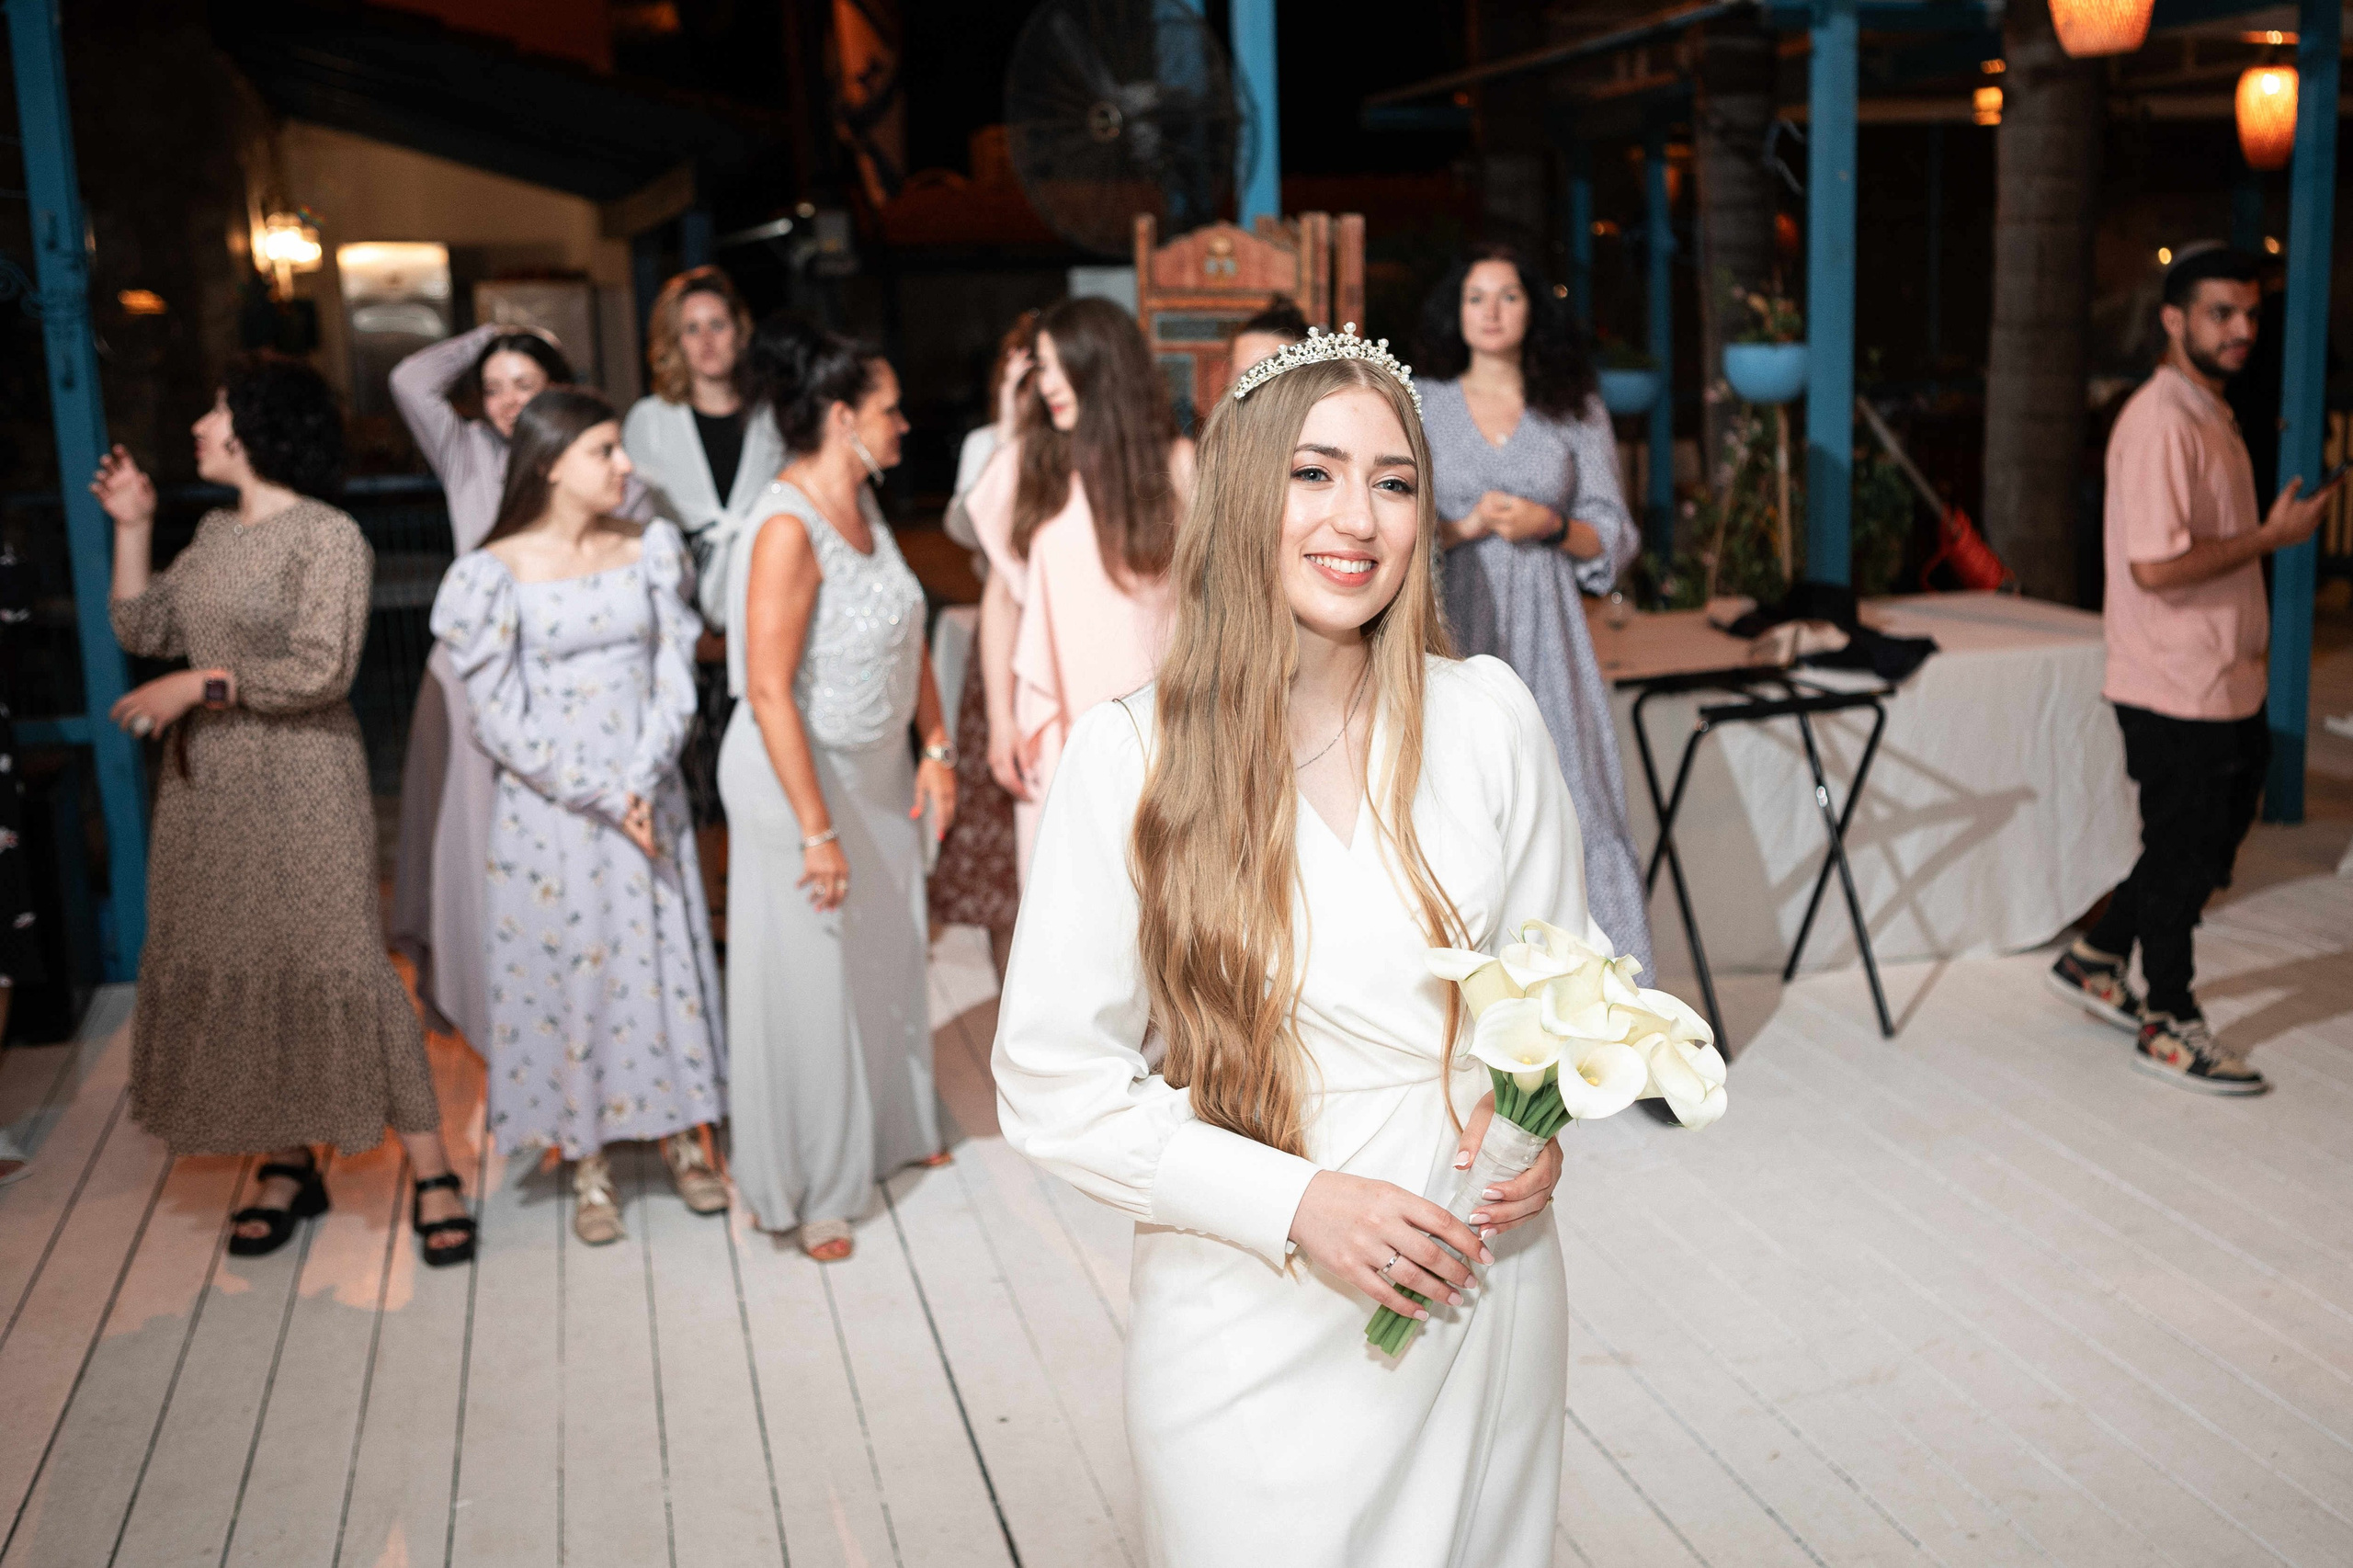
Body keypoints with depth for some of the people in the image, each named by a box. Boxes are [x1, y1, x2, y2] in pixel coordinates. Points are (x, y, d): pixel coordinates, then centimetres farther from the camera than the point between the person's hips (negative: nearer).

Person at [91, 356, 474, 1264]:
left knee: (338, 968, -8)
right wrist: (132, 527, 9)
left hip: (302, 787, -8)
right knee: (229, 972, 11)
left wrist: (200, 683, -18)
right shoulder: (215, 533, 12)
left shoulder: (328, 539, -12)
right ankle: (288, 1164, 24)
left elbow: (322, 672, -20)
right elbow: (141, 629, 15)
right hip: (207, 782, 8)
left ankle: (432, 1176, -1)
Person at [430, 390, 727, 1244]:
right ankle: (588, 1167, 20)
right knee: (568, 970, 5)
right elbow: (503, 721, -10)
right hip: (551, 810, -3)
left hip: (650, 799, 3)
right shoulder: (494, 574, -9)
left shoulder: (653, 548, 1)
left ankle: (681, 1138, 27)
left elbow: (676, 670, -1)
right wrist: (604, 797, -14)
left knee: (664, 956, 10)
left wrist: (645, 779, -14)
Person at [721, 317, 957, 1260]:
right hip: (800, 778, -8)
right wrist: (816, 830, -25)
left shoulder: (866, 507, 2)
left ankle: (887, 1131, 41)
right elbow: (768, 692, -26)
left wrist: (935, 746, 2)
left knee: (888, 954, 20)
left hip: (880, 771, 8)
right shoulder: (788, 530, -24)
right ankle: (807, 1190, 22)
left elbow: (908, 638, 11)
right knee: (810, 981, 5)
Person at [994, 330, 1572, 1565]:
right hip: (1255, 1330, -3)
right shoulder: (1130, 755, -12)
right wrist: (1292, 1203, -19)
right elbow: (1053, 1084, -10)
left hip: (1487, 1305, 3)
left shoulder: (1487, 715, -5)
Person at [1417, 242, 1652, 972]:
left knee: (1577, 798, -6)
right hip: (1454, 629, 0)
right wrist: (1466, 526, -11)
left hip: (1544, 632, 0)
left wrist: (1548, 524, -10)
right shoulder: (1421, 408, 9)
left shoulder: (1576, 410, 9)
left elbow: (1616, 537, 8)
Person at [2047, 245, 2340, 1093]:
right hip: (2178, 691, -10)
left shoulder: (2212, 415, 13)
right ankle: (2168, 1026, 16)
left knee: (2210, 842, 18)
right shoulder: (2161, 421, -19)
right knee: (2184, 854, 2)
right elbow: (2155, 565, -27)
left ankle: (2096, 959, 31)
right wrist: (2272, 536, -18)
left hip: (2227, 683, 10)